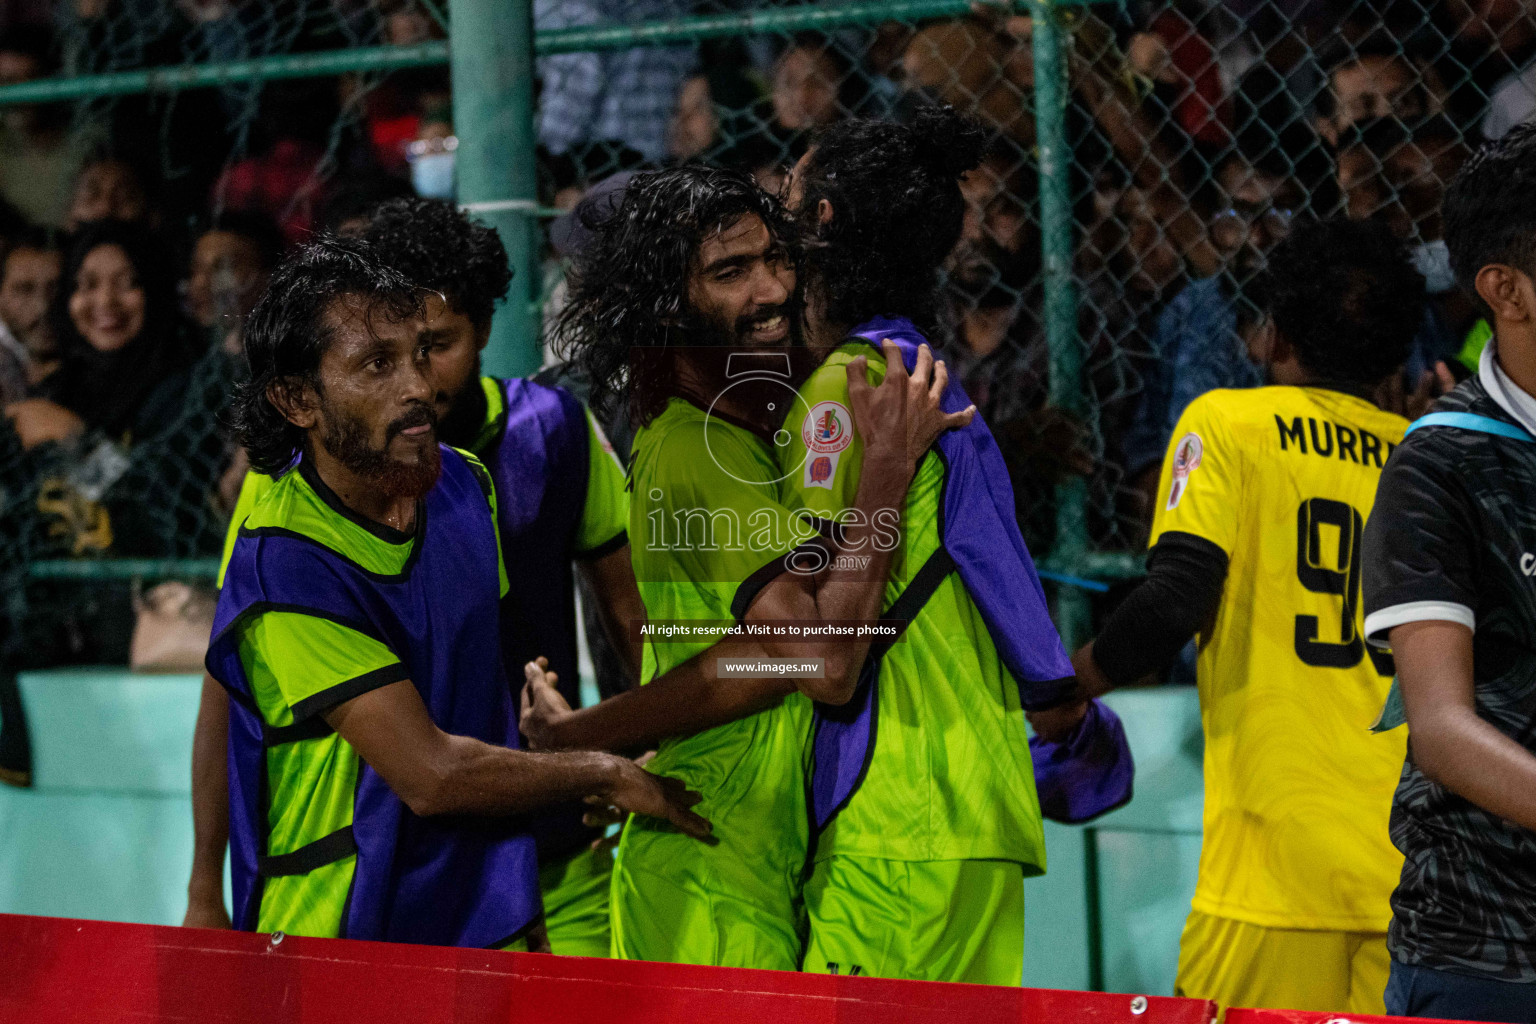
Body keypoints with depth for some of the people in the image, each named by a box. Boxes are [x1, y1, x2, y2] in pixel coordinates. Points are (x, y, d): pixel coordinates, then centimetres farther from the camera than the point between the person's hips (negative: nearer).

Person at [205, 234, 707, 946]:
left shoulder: (465, 487, 5)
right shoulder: (281, 571, -19)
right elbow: (432, 774, -19)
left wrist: (521, 914, 13)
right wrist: (607, 776, -6)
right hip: (330, 939, -6)